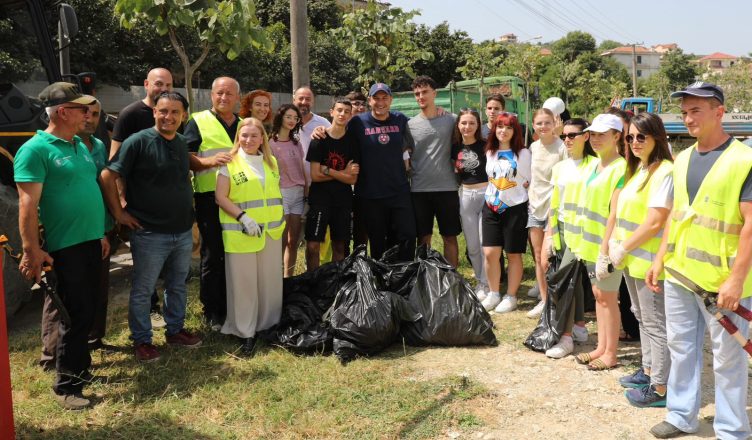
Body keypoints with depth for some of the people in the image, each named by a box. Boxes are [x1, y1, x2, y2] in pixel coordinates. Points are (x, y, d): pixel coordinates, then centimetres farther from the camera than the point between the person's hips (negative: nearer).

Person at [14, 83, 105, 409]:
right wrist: (31, 251, -21)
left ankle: (81, 366, 34)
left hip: (91, 242, 8)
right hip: (64, 246, -8)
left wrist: (101, 233, 20)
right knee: (75, 315, -3)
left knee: (87, 310, 17)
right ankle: (66, 385, 10)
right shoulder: (35, 150, -13)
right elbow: (28, 205, -17)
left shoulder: (81, 146, 12)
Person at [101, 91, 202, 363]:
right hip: (150, 234, -6)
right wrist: (119, 213, -14)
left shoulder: (183, 144, 7)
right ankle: (141, 340, 21)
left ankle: (175, 330, 35)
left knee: (177, 286, 19)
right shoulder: (138, 142, -13)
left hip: (183, 232, 6)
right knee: (142, 290, 6)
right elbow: (107, 176, -14)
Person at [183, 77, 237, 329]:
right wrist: (210, 161, -23)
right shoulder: (198, 122, 0)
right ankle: (213, 312, 13)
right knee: (213, 256, 2)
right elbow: (185, 158, -6)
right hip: (210, 198, -5)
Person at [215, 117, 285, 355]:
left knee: (271, 280, 9)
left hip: (271, 231, 5)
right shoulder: (230, 162, -3)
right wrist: (243, 217, -17)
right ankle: (245, 332, 12)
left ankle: (270, 324, 23)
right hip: (240, 233, -4)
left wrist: (280, 219, 12)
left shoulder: (271, 162, 12)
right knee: (243, 282, 1)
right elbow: (221, 197, -7)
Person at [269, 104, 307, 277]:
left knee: (293, 241, 7)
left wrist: (307, 190, 9)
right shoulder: (270, 143, -5)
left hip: (299, 194, 5)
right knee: (282, 242, -5)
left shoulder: (296, 142, 12)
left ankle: (289, 278, 16)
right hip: (281, 194, -5)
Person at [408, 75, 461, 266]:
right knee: (423, 239, 8)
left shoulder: (451, 120, 2)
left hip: (447, 188, -1)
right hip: (419, 190, 1)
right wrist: (408, 175, 1)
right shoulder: (410, 125, 5)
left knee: (450, 237, 6)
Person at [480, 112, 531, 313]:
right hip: (491, 207, 4)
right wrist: (490, 197, 10)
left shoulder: (523, 153, -3)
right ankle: (493, 294, 14)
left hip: (515, 208, -3)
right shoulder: (489, 153, 8)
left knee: (513, 254, 4)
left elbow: (529, 181, 1)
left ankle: (511, 297, 15)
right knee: (489, 252, -1)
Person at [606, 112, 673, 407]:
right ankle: (649, 371, 33)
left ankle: (660, 388, 8)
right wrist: (616, 244, 0)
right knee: (642, 317, 19)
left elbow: (654, 222, -21)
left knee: (655, 323, -1)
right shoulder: (637, 169, 13)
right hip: (631, 259, 9)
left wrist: (623, 249, -13)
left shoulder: (664, 172, -16)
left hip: (650, 261, -9)